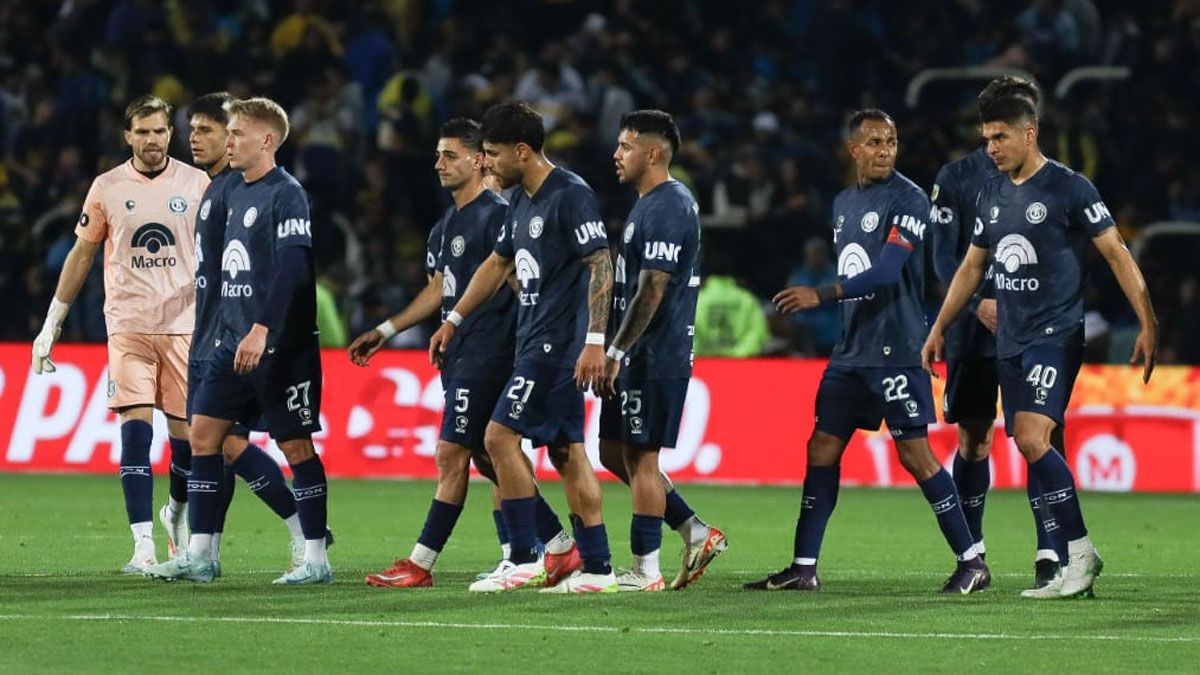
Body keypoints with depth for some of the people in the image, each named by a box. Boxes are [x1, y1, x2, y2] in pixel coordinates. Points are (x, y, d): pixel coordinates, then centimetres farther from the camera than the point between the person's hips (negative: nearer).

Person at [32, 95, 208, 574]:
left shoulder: (197, 185, 3)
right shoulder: (107, 188, 4)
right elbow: (81, 255, 10)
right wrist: (51, 326, 9)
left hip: (184, 326, 1)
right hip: (127, 327, -1)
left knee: (186, 434, 4)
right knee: (135, 429, -12)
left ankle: (177, 513, 33)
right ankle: (143, 545, -14)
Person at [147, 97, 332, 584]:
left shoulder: (286, 194, -11)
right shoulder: (235, 194, 15)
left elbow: (292, 268, -21)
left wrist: (261, 330, -28)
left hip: (279, 344, -9)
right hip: (235, 340, 9)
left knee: (295, 444, -3)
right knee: (203, 433, 4)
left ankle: (316, 559, 4)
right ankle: (199, 555, 6)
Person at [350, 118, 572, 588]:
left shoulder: (495, 216, -11)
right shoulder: (446, 226, 18)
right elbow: (438, 290, 26)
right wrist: (385, 331, 25)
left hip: (487, 356, -10)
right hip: (459, 356, 10)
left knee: (452, 456, -7)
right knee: (486, 458, 10)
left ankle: (420, 565, -5)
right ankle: (561, 547, 16)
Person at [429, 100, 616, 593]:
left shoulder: (570, 195, -14)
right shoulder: (522, 202, 15)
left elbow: (601, 267, -18)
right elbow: (498, 265, 28)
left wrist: (595, 341, -24)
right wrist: (453, 321, 30)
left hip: (557, 343, -9)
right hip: (538, 343, 9)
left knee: (501, 437, -10)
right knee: (567, 452, 7)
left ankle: (525, 561, -8)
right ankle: (596, 568, 7)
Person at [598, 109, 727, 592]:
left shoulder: (665, 210, -16)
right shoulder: (651, 204, 17)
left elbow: (651, 291, -22)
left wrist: (616, 352, -20)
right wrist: (618, 351, 22)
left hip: (654, 356, -10)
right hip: (642, 356, 10)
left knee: (639, 456, -5)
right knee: (614, 451, 13)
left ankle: (645, 571, 1)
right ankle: (697, 534, 16)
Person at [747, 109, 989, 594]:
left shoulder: (907, 200, -10)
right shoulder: (843, 203, 16)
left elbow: (887, 271, -20)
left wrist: (822, 295, -27)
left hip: (895, 349, -8)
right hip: (850, 349, 8)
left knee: (915, 454, -8)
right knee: (822, 449, 5)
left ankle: (972, 563, 0)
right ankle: (803, 568, 9)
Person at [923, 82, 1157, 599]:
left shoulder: (1069, 188, -8)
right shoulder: (991, 194, 12)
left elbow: (1116, 254, -7)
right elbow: (972, 266, 23)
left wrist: (1147, 323, -11)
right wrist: (939, 328, 22)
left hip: (1056, 335, -7)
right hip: (1010, 341, 7)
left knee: (1032, 439, -21)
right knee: (1031, 449, 3)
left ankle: (1081, 551, -14)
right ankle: (1074, 571, 5)